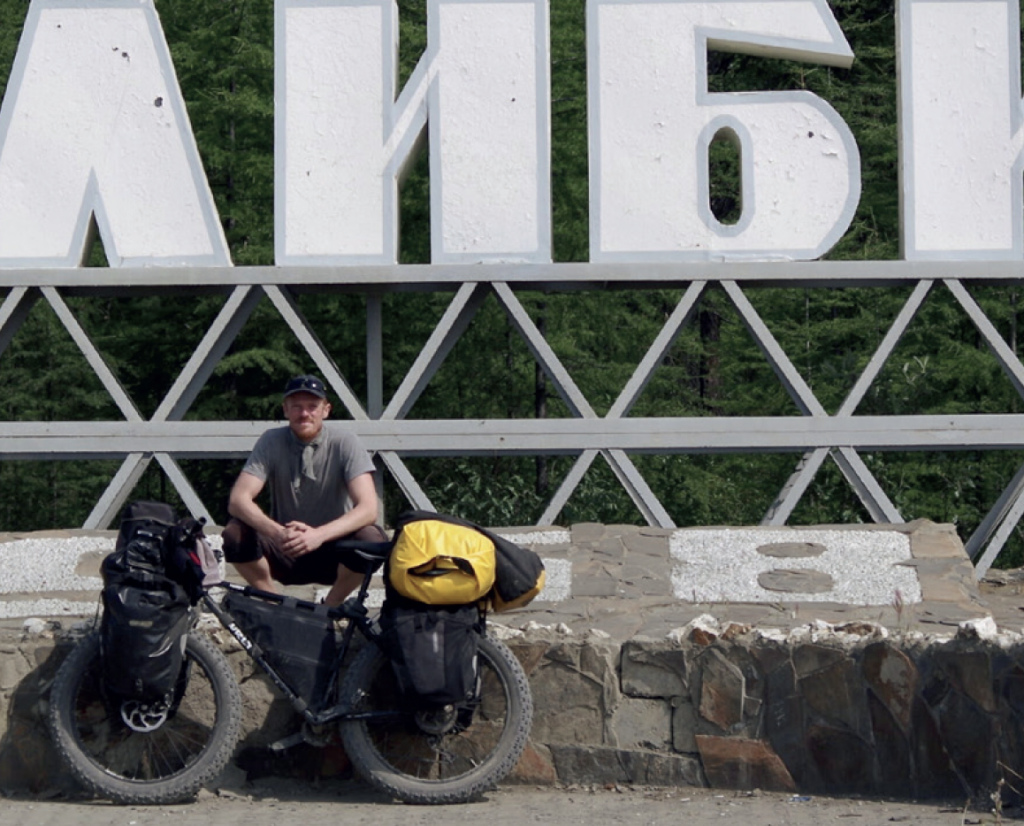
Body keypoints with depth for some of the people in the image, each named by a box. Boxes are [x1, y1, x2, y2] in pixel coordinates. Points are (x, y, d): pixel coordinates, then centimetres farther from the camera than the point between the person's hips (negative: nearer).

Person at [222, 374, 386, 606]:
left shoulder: (345, 443, -12)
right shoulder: (271, 442, -8)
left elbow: (368, 508, -22)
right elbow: (238, 500, -19)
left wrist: (319, 535, -40)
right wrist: (277, 532, -38)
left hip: (331, 551, 0)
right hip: (285, 553, 1)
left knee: (372, 538, -31)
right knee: (235, 534, -26)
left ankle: (331, 607, -3)